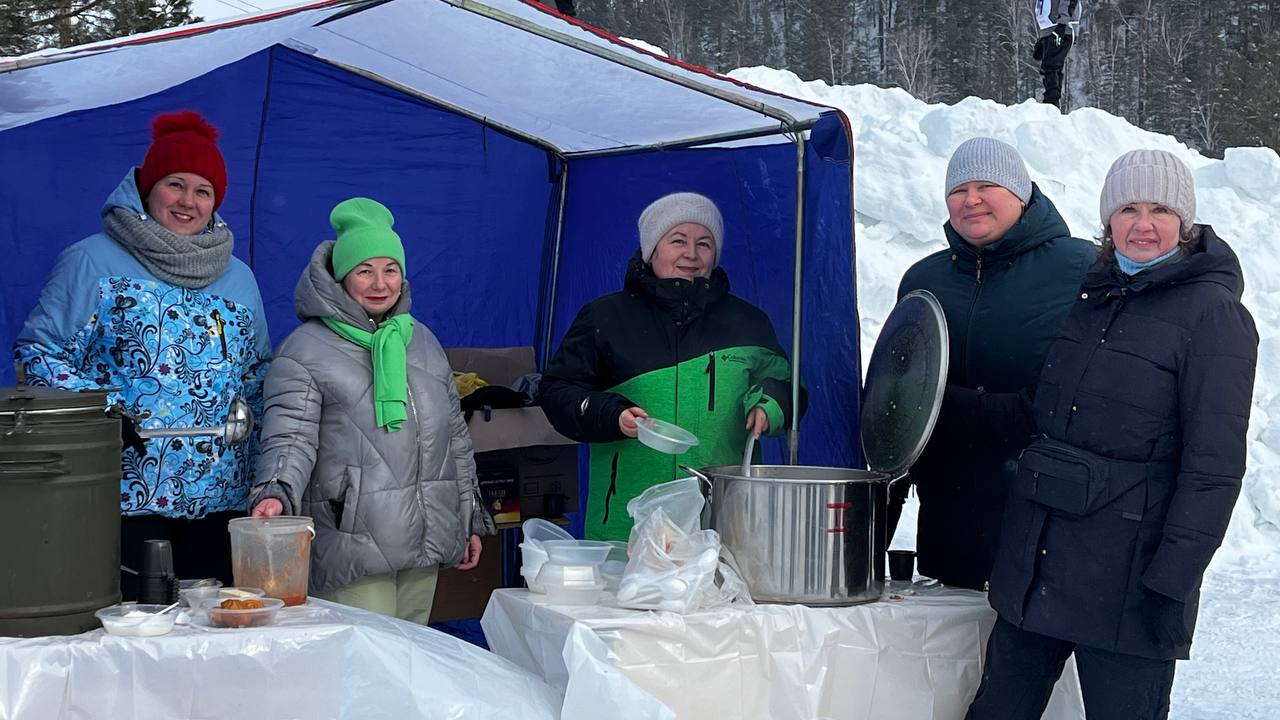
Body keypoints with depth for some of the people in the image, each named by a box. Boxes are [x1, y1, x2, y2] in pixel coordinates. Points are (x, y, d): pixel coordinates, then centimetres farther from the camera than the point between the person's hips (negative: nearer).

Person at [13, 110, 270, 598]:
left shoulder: (237, 277, 17)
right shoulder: (93, 262, 2)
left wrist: (248, 412, 5)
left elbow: (261, 375, 25)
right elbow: (36, 352, -1)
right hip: (125, 500, -4)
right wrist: (101, 409, -15)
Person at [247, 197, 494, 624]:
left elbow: (455, 435, 22)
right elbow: (291, 437, -10)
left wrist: (470, 520, 22)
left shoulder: (422, 341, 18)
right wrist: (275, 494, -30)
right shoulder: (306, 349, -1)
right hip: (353, 547, -6)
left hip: (425, 541, 6)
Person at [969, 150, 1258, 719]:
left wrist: (1171, 581, -16)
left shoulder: (1213, 313, -7)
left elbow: (1215, 463, -12)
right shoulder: (1089, 294, 13)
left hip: (1127, 562, -6)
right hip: (1033, 562, 6)